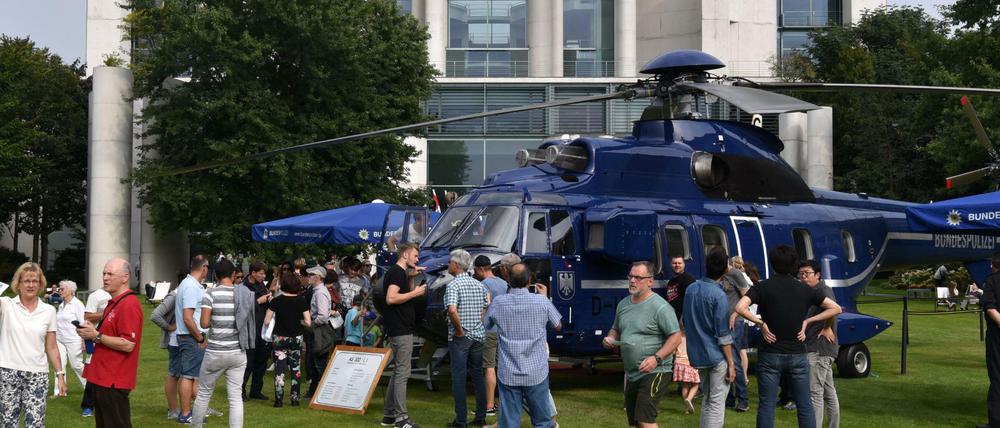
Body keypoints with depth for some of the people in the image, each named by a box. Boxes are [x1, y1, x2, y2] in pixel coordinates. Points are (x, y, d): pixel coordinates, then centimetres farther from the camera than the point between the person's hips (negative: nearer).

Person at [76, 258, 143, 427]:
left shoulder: (129, 304, -18)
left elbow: (128, 345, -24)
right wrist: (92, 332, 9)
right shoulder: (113, 303, 15)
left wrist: (96, 336, -17)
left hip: (114, 382, -11)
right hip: (102, 378, 11)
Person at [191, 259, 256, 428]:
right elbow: (250, 321, 9)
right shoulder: (246, 294, 2)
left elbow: (204, 323, -14)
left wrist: (215, 321, 6)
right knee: (236, 397, 4)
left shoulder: (211, 294, -10)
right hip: (238, 352, 3)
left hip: (215, 352, -3)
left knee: (204, 393, 13)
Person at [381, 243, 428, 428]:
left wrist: (412, 277, 14)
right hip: (401, 330, -11)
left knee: (398, 371, 14)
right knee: (402, 373, -9)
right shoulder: (397, 272, -14)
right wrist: (415, 293, -18)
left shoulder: (401, 273, 17)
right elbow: (391, 298, -25)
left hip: (401, 329, 11)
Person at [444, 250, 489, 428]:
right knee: (477, 375, 13)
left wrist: (459, 330, -17)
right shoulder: (479, 285, 8)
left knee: (459, 377, -1)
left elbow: (452, 310, -28)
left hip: (459, 338, -6)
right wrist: (481, 324, 10)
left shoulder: (453, 285, -13)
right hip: (478, 336, 6)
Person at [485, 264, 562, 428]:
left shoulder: (498, 303, -6)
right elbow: (558, 326, 8)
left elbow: (485, 325, 13)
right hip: (536, 373, 0)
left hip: (508, 375, 0)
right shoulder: (541, 301, -9)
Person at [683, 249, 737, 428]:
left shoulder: (690, 289, 4)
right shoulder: (718, 296, -17)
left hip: (697, 354, 7)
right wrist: (731, 363, -10)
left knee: (707, 400, 19)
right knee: (717, 403, -1)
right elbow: (723, 335, -16)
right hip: (716, 356, -7)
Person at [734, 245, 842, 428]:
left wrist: (760, 323, -8)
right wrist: (807, 321, 4)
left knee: (766, 405, 4)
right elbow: (835, 308, 6)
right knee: (805, 405, 8)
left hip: (770, 355, -2)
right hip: (798, 355, 2)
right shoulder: (805, 290, 3)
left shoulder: (763, 287, -5)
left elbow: (740, 308, -20)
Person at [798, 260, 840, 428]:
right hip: (817, 349, 10)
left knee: (814, 392, -11)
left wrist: (827, 328, -22)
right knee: (829, 391, 15)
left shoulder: (823, 290, -13)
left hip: (818, 349, -10)